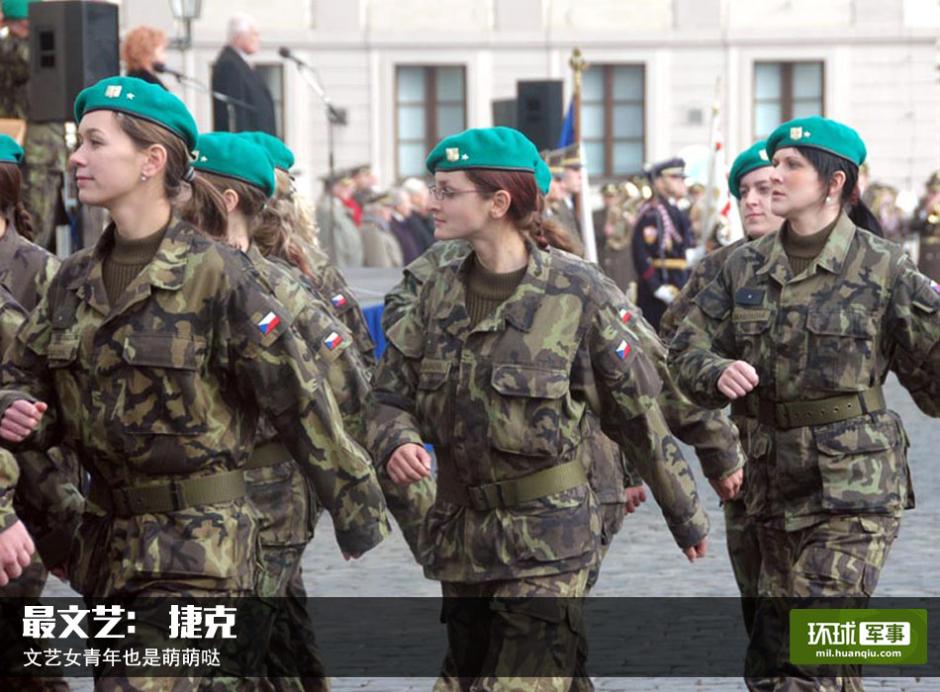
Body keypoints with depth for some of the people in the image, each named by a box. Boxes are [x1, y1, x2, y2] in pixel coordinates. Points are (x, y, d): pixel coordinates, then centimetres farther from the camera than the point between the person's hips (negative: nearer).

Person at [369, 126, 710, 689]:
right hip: (462, 535, 6)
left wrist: (684, 514, 4)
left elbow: (638, 412, -3)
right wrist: (396, 442, -15)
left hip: (547, 538, -6)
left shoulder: (576, 293, -10)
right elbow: (393, 394, 9)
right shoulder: (441, 292, 4)